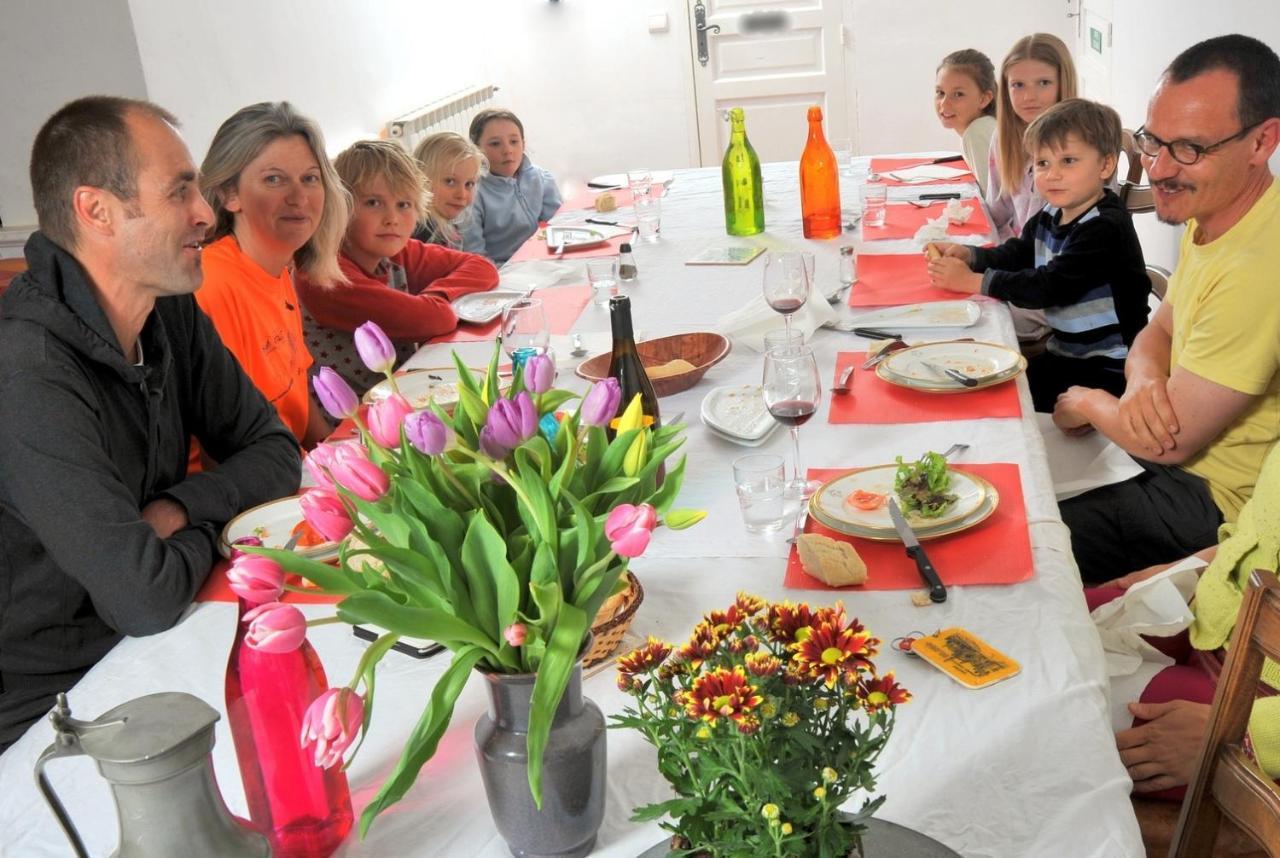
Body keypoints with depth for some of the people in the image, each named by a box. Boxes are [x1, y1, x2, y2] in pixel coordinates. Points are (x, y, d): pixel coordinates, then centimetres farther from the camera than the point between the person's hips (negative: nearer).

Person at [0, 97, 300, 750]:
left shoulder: (173, 316, 0)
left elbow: (274, 453, 5)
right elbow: (147, 597, -28)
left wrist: (176, 510, -13)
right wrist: (204, 531, -7)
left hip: (140, 653, 7)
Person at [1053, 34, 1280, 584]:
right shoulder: (1210, 213, -1)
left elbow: (1171, 443, -26)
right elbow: (1158, 332, 10)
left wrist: (1089, 403, -5)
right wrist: (1145, 378, -15)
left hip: (1218, 505, -9)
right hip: (1183, 461, 9)